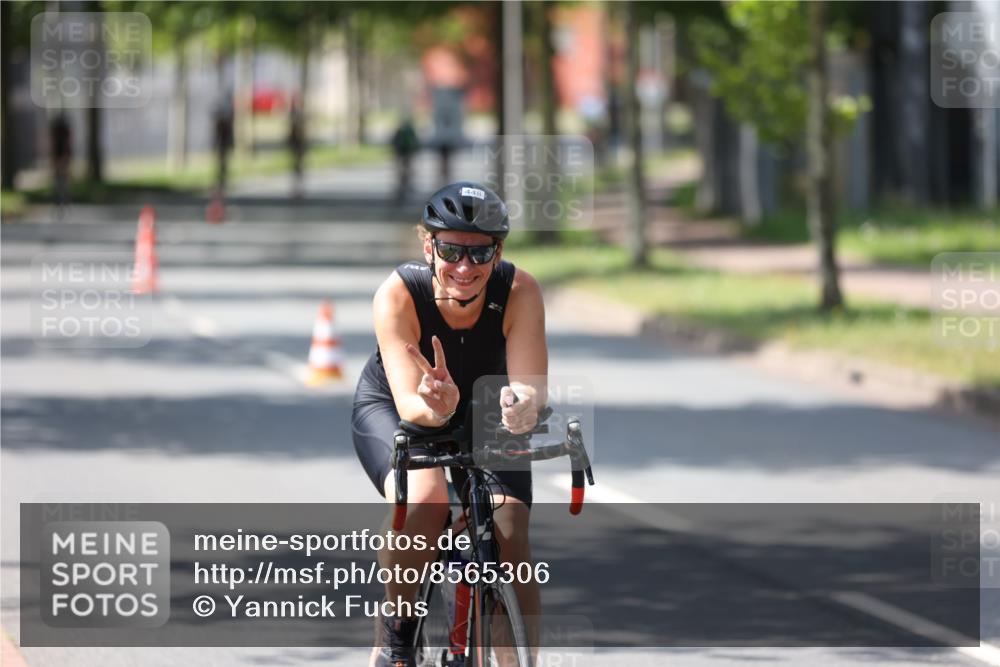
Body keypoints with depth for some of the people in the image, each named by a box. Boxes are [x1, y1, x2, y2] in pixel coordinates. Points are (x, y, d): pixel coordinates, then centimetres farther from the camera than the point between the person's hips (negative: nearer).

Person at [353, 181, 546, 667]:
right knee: (424, 499, -33)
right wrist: (435, 407, -61)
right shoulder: (399, 294, -32)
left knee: (510, 534, -20)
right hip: (392, 410, -2)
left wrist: (522, 407, -60)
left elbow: (532, 387, -36)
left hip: (482, 416, 2)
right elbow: (409, 404, -37)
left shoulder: (519, 292, -29)